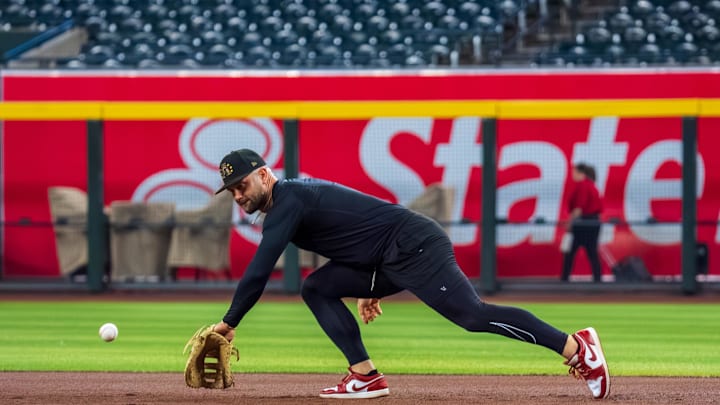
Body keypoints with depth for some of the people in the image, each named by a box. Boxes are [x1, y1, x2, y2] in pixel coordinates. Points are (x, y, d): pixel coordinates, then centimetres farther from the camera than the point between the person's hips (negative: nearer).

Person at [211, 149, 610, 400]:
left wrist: (228, 324, -10)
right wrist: (368, 287, 25)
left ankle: (574, 346, -22)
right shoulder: (296, 193, 19)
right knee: (317, 288, 6)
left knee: (472, 314, -19)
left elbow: (257, 275, -17)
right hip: (387, 262, 10)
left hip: (413, 246, -10)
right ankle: (365, 377, 0)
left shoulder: (286, 204, -12)